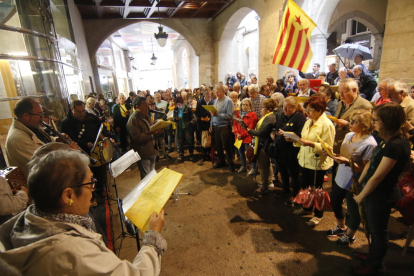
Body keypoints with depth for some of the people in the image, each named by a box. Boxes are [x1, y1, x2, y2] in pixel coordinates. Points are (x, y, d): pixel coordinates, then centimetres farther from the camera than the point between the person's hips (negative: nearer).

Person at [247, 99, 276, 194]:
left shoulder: (269, 118, -20)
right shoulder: (267, 116, 14)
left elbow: (262, 132, -24)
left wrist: (250, 131, -13)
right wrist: (252, 131, 1)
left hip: (264, 145, -11)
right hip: (262, 143, 11)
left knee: (263, 166, 0)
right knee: (263, 165, 21)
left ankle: (264, 187, 12)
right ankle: (264, 183, 36)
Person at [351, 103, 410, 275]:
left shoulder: (396, 145, -28)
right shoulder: (388, 140, 2)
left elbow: (377, 177, -23)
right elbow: (371, 163, 8)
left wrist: (360, 196, -12)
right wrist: (358, 182, 9)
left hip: (381, 195, -8)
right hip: (373, 191, 9)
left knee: (379, 231, 13)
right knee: (373, 228, 26)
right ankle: (373, 256, 48)